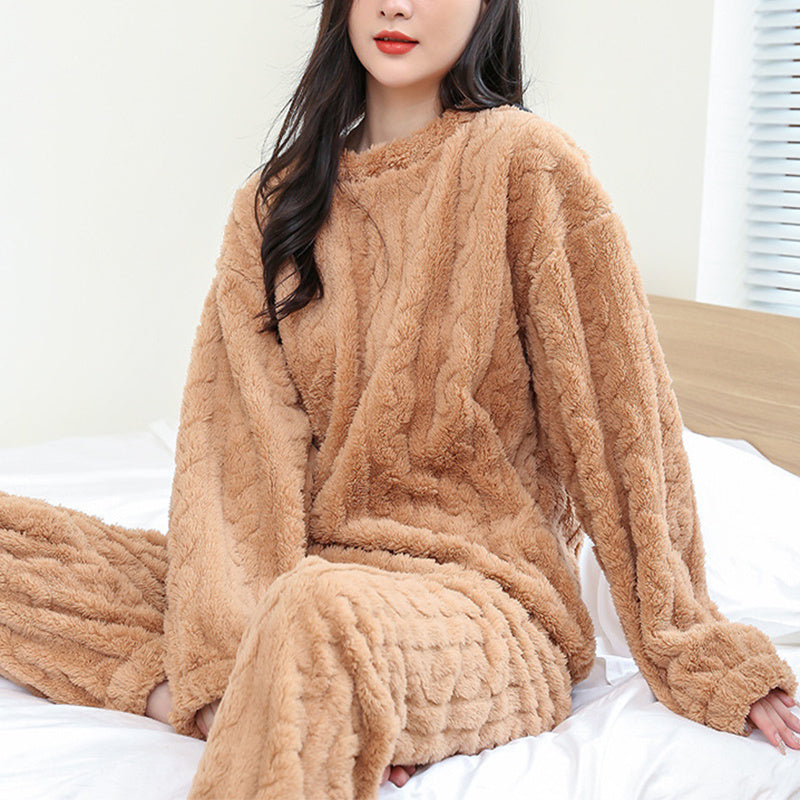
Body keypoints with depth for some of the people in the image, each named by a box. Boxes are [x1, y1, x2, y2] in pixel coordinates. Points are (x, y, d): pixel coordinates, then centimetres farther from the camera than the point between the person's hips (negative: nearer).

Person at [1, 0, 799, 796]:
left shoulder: (522, 161, -6)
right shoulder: (276, 200, 9)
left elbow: (619, 414, -5)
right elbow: (238, 441, -1)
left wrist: (697, 649, -2)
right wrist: (233, 650, -16)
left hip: (481, 579, -5)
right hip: (314, 563, 6)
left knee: (322, 612, -40)